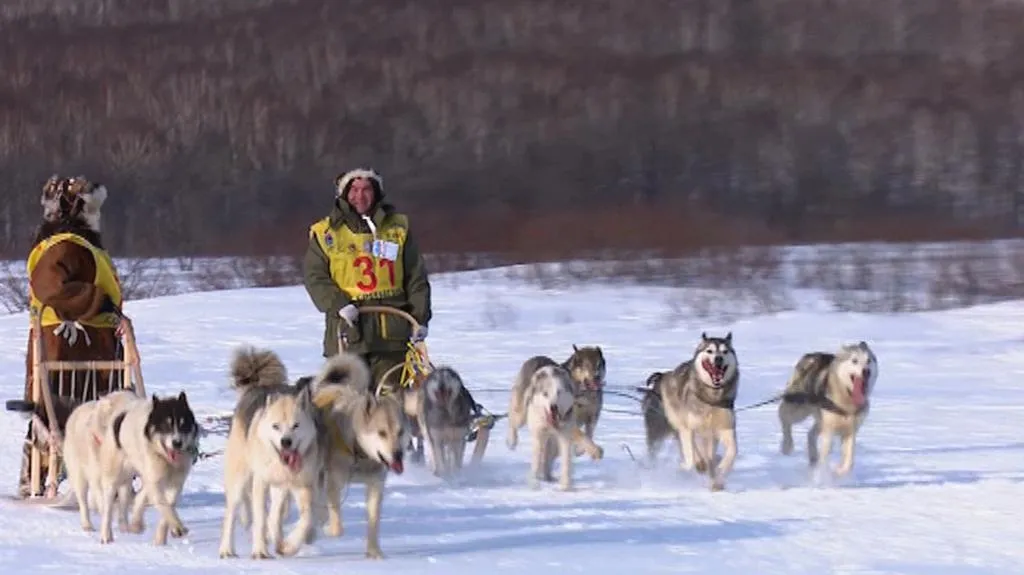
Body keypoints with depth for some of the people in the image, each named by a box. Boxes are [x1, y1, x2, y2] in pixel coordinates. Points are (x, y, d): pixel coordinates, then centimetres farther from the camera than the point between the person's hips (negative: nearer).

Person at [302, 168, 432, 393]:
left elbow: (416, 278, 13)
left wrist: (420, 318, 3)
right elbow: (314, 277, 3)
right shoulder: (325, 233, 9)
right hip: (347, 330, -1)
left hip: (391, 332, 1)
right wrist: (339, 304, -13)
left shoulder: (398, 228, 13)